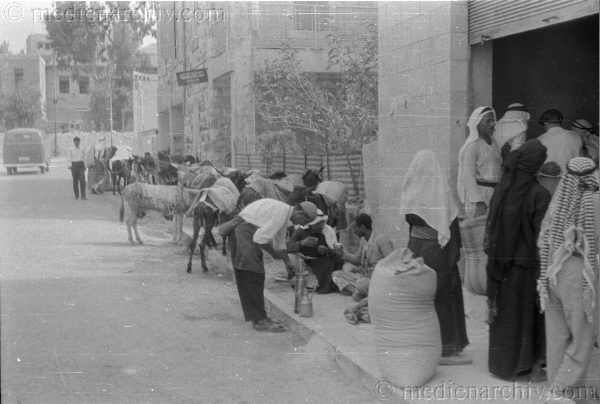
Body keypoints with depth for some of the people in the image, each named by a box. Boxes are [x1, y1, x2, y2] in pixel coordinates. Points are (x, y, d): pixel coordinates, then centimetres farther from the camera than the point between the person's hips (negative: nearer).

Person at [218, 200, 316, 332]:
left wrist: (288, 263, 20)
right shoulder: (280, 213, -20)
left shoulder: (285, 213, 12)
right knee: (253, 276, -11)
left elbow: (280, 242, 23)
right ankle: (259, 320, -10)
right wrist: (274, 253, -7)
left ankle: (258, 317, 18)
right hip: (243, 230, -11)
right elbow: (260, 238, -22)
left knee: (253, 277, 12)